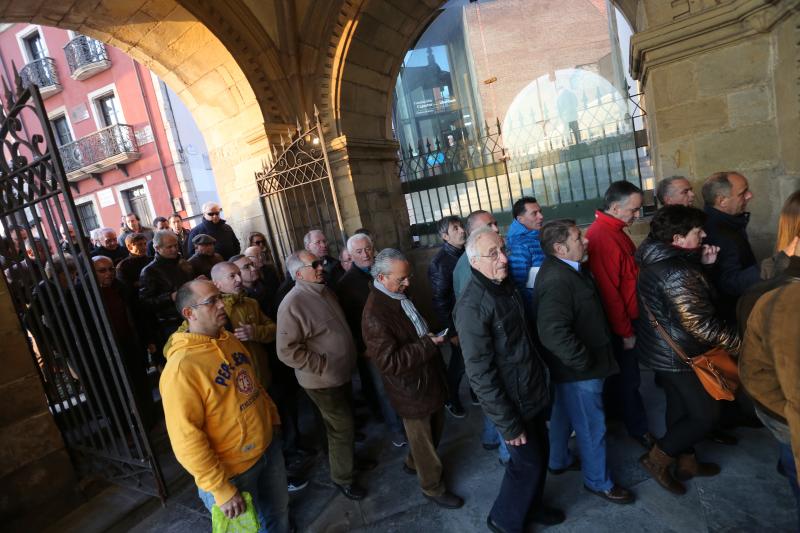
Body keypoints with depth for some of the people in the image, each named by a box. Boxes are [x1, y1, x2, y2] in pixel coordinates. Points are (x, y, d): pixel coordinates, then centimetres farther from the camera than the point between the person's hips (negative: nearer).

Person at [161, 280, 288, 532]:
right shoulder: (181, 367, -25)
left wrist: (273, 417, 14)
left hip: (269, 446, 6)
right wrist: (221, 489, -21)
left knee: (278, 512, 24)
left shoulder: (230, 340, -1)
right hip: (233, 471, -6)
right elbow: (187, 440, -25)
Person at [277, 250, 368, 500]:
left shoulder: (325, 291, 2)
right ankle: (343, 477, 28)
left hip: (341, 373, 8)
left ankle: (348, 457, 48)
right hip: (322, 380, -8)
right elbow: (287, 350, -25)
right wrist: (323, 366, -22)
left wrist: (353, 351, 11)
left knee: (346, 421, 24)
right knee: (342, 428, 5)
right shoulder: (292, 304, -24)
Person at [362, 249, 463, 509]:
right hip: (411, 389, -8)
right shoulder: (375, 315, -29)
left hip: (430, 378, 9)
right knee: (423, 439, 14)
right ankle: (433, 487, 38)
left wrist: (432, 338, 4)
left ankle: (413, 463, 52)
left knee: (434, 429, 27)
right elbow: (388, 362, -30)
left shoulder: (400, 295, 0)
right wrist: (427, 345, -27)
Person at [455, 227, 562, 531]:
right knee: (528, 463, 9)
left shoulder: (506, 285, 1)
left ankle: (530, 507, 47)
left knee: (540, 454, 22)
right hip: (512, 403, -8)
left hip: (532, 392, 8)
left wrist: (541, 381, 16)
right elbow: (479, 373, -25)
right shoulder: (473, 305, -27)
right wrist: (508, 423, -20)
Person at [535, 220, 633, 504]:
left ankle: (559, 460, 47)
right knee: (592, 427, 10)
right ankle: (599, 481, 32)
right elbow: (553, 332, -38)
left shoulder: (564, 268, 3)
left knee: (564, 414, 26)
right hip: (578, 371, -10)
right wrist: (583, 362, -25)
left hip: (568, 366, 10)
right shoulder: (557, 280, -30)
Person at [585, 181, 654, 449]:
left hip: (624, 317, 10)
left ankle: (614, 408, 43)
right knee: (629, 376, 7)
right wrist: (625, 332, -17)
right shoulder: (603, 238, -27)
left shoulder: (613, 230, 6)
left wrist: (628, 324, 14)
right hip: (620, 323, -10)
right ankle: (638, 428, 25)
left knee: (621, 369, 24)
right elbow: (609, 291, -26)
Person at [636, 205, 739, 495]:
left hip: (661, 350, 9)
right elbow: (702, 325, -26)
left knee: (679, 406, 22)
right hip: (679, 355, -9)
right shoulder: (677, 272, -28)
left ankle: (687, 462, 40)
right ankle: (657, 458, 14)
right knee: (707, 413, 6)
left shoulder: (657, 259, 1)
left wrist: (702, 263, 2)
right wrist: (740, 341, -13)